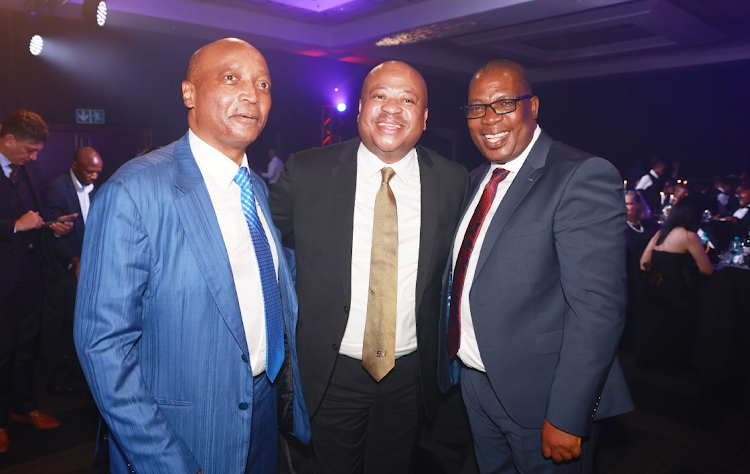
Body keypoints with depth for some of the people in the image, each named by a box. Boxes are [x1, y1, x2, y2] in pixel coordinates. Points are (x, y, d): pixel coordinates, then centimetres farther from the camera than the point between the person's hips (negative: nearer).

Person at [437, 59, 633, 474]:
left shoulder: (583, 176, -17)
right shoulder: (476, 180, 8)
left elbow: (598, 305, -23)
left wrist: (567, 418, -23)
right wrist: (454, 358, 9)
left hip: (539, 394, -7)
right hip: (475, 380, 7)